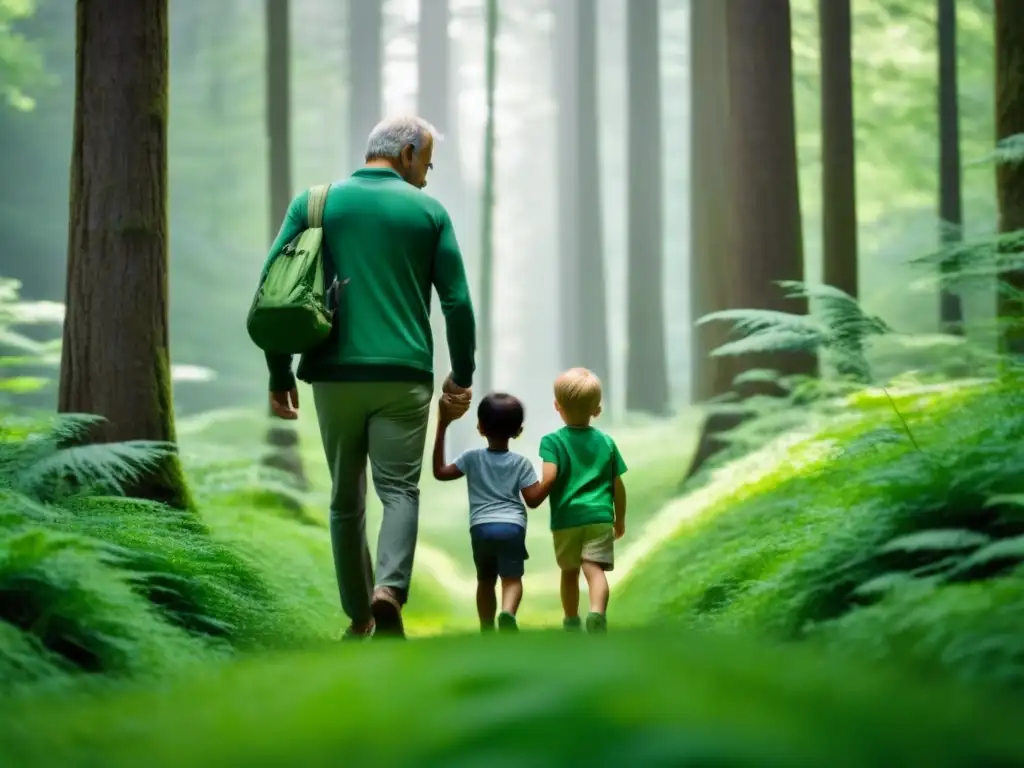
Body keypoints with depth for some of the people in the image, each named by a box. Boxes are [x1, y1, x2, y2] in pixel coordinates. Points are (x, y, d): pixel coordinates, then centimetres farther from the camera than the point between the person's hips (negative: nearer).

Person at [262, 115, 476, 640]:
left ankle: (360, 619, 15)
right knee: (399, 489, 0)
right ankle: (390, 589, -26)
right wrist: (462, 375, 13)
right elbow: (457, 302, 3)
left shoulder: (313, 203, 8)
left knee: (346, 498, 12)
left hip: (333, 375, 2)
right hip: (403, 376, -2)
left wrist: (279, 375, 8)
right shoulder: (428, 212, 5)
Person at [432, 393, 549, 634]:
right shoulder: (521, 463, 6)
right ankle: (507, 613, -35)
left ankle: (487, 631, 19)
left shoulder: (472, 457, 8)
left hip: (481, 528, 2)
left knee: (486, 580, 18)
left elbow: (439, 472, 13)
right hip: (512, 527, -2)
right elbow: (533, 499, 0)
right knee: (512, 578, -6)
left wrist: (442, 428, 12)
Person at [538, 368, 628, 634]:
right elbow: (618, 486, 9)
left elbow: (549, 477, -18)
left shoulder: (552, 441, -4)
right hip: (600, 517, 1)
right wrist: (620, 519, 21)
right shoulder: (606, 442, 7)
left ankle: (572, 623, 30)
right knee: (595, 569, -9)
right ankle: (597, 613, -34)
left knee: (569, 572, 16)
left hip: (566, 519, 0)